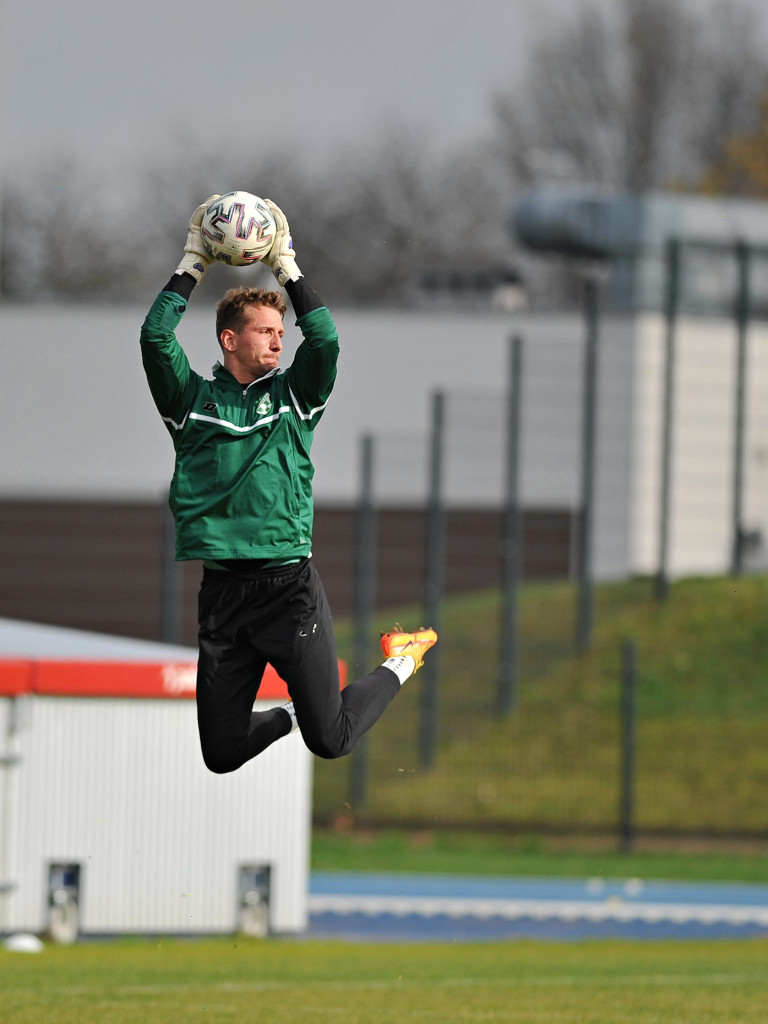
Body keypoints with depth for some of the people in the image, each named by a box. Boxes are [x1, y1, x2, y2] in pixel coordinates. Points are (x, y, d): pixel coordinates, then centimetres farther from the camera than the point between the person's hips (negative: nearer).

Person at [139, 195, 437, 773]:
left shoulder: (292, 395, 10)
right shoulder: (194, 400, 9)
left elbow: (325, 341, -5)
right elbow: (155, 339, -4)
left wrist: (287, 269, 0)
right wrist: (193, 266, -1)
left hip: (290, 586, -1)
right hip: (221, 591, 1)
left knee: (330, 740, -3)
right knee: (221, 755, 4)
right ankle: (289, 716, 37)